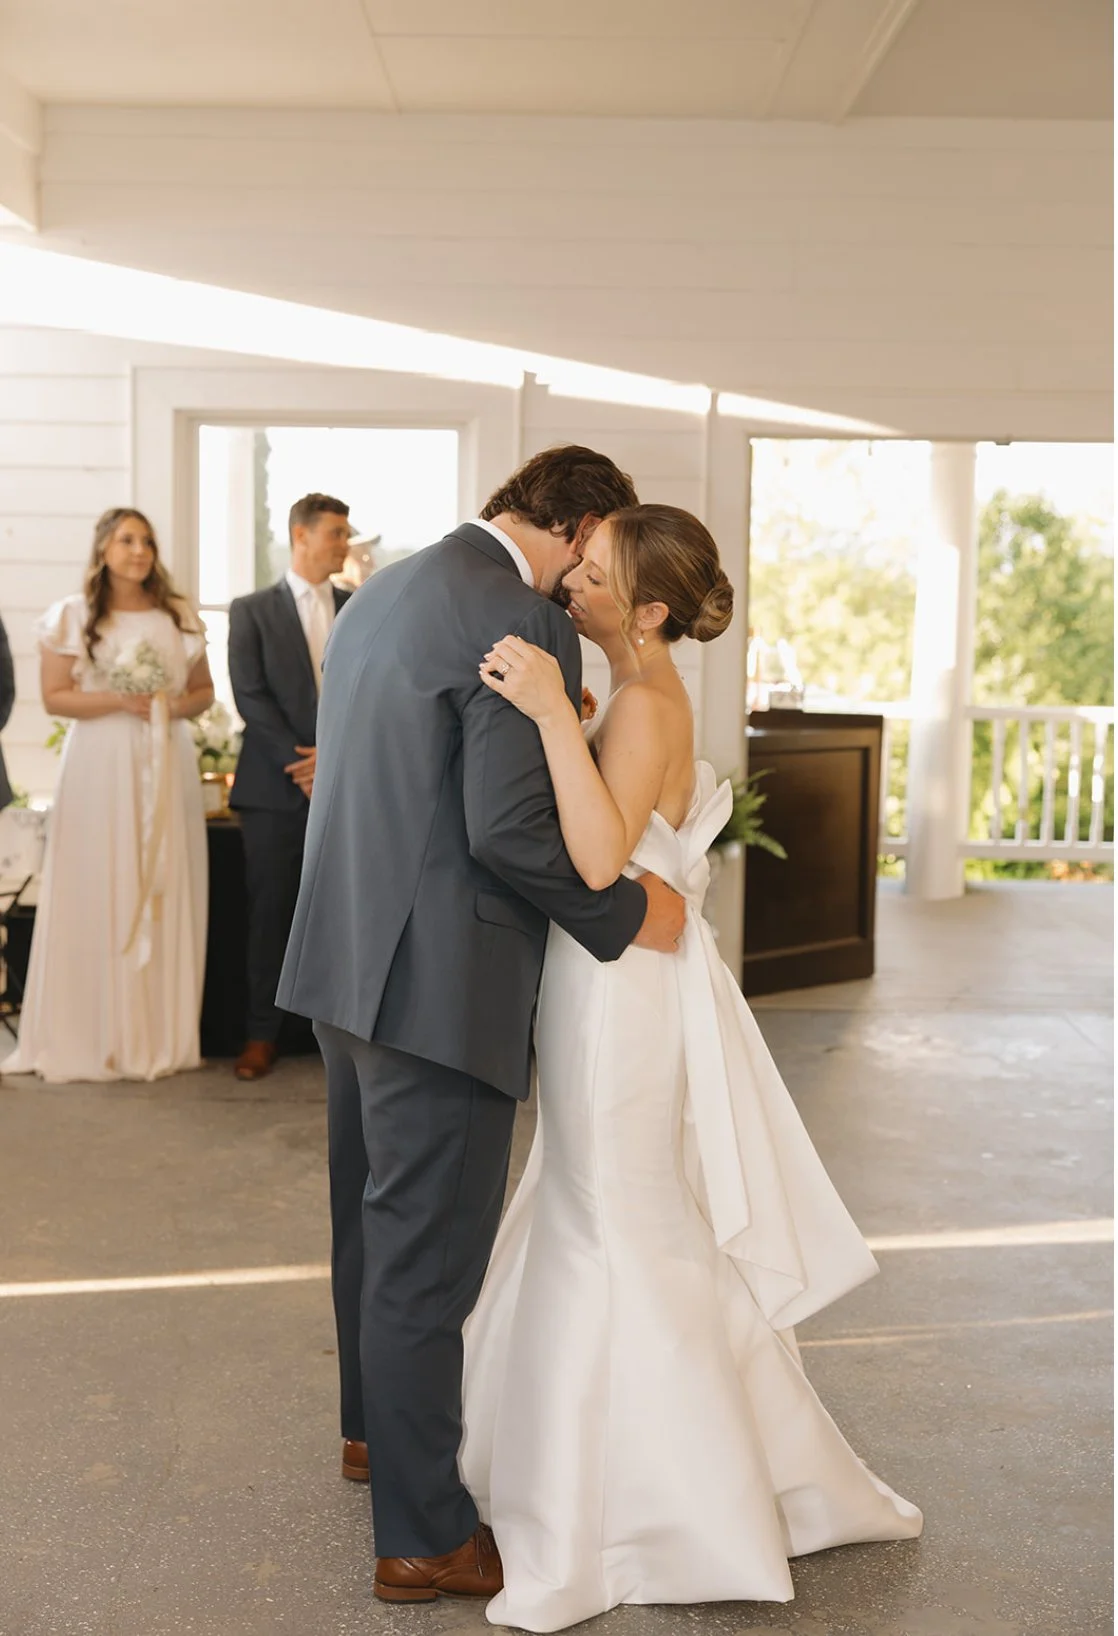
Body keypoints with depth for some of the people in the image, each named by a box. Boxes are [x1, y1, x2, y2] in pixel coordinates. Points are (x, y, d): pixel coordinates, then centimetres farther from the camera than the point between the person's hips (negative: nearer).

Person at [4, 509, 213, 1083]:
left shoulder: (179, 615, 10)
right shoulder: (73, 616, 1)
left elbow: (204, 690, 15)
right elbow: (55, 697, -2)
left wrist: (179, 704, -6)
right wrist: (118, 701, -14)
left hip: (166, 766, 3)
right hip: (101, 767, -3)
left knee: (165, 894, 3)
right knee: (97, 896, -3)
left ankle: (161, 1033, 11)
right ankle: (92, 1035, 6)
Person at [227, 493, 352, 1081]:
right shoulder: (252, 610, 4)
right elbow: (250, 696, -5)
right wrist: (299, 765, -13)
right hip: (275, 789, -2)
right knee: (270, 912, 2)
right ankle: (262, 1033, 10)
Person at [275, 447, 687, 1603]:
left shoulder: (386, 588, 12)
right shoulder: (523, 620, -17)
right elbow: (509, 829, -23)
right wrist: (627, 912, -10)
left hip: (349, 958, 10)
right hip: (437, 981, -10)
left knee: (373, 1217, 24)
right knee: (427, 1255, 2)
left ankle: (375, 1428, 44)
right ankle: (422, 1536, 16)